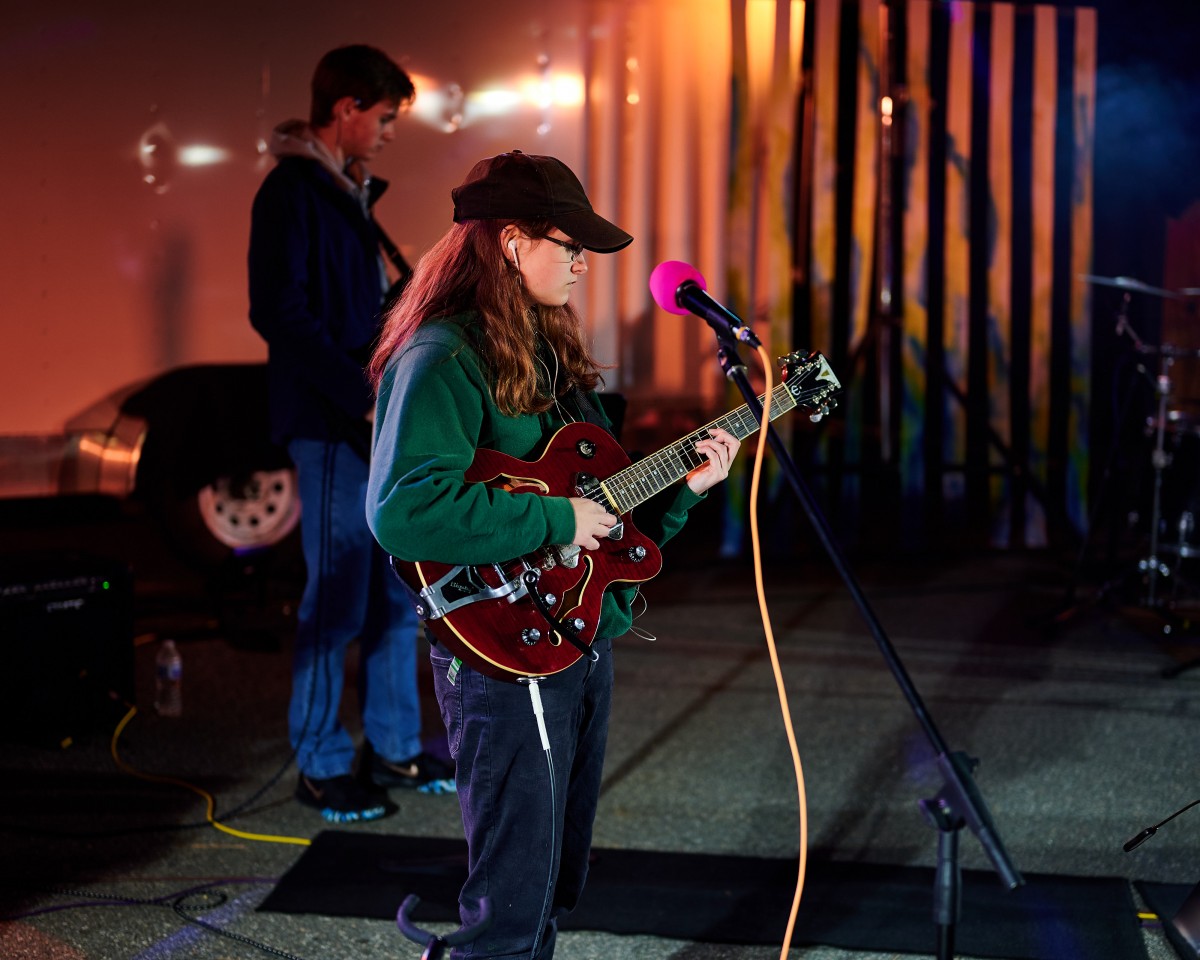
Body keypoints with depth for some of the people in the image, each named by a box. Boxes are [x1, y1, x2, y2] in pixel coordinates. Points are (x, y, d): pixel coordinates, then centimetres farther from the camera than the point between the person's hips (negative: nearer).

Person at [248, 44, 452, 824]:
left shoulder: (350, 192, 18)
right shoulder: (292, 190, -11)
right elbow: (281, 315, -19)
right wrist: (363, 397, -20)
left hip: (377, 422, 9)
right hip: (330, 426, -9)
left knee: (398, 591, 12)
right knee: (338, 599, -4)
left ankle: (392, 749, 23)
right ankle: (322, 767, 8)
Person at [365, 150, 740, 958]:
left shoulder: (552, 351, 14)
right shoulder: (444, 359, -16)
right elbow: (402, 511, -31)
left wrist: (682, 488, 5)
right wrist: (553, 520, -25)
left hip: (585, 641, 9)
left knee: (555, 890, 19)